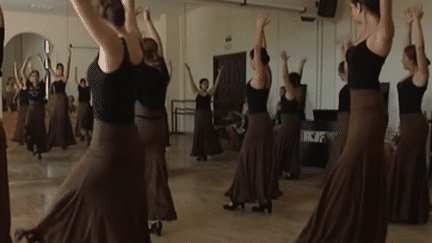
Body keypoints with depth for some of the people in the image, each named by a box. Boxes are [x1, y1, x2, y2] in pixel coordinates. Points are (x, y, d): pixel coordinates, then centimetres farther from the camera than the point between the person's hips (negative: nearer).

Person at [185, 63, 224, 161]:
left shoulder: (210, 93, 4)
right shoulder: (197, 92, 4)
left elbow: (216, 83, -1)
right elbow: (191, 82, 0)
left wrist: (219, 73, -6)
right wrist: (189, 71, -5)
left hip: (207, 115, 0)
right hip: (198, 114, 0)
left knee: (207, 133, 0)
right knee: (198, 133, 3)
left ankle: (205, 153, 10)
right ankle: (199, 154, 12)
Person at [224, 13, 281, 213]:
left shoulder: (259, 77, -13)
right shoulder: (267, 75, 8)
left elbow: (258, 50, -17)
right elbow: (262, 53, 15)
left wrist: (260, 29, -15)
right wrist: (261, 30, 18)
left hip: (257, 123, -8)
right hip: (264, 122, 8)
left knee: (248, 160, -1)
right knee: (263, 161, 9)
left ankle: (239, 199, 8)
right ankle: (265, 200, 12)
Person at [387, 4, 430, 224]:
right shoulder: (411, 75, 12)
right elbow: (409, 48, 19)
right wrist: (408, 24, 18)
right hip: (409, 125, 9)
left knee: (404, 167, -7)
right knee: (411, 168, 12)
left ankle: (405, 212, -1)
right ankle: (414, 211, 20)